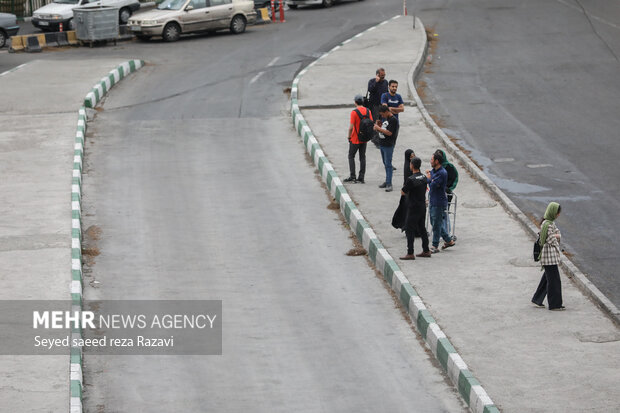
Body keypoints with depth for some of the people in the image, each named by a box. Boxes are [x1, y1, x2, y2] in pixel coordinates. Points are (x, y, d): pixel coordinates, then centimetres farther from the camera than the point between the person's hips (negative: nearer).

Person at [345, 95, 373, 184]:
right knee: (362, 157, 11)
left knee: (351, 156, 8)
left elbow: (351, 127, -19)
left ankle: (352, 177, 2)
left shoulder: (354, 112, -18)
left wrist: (349, 136, -4)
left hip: (355, 139, -5)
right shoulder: (368, 111, -1)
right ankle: (361, 177, 11)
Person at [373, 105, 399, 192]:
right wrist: (378, 125, -1)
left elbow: (389, 133, -21)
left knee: (388, 164, -8)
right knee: (385, 164, 14)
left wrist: (379, 128, -16)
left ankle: (389, 184, -9)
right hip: (381, 144, 9)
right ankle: (387, 181, 21)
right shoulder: (384, 118, 12)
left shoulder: (393, 120, -15)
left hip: (388, 145, -9)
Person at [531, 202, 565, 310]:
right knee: (554, 280, -3)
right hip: (549, 254, -10)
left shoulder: (551, 222, 11)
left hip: (552, 255, 10)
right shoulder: (547, 224, -21)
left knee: (547, 278, 18)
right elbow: (551, 240, -19)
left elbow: (559, 235, 13)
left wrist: (556, 236, -9)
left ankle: (537, 299, 26)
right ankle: (554, 304, 5)